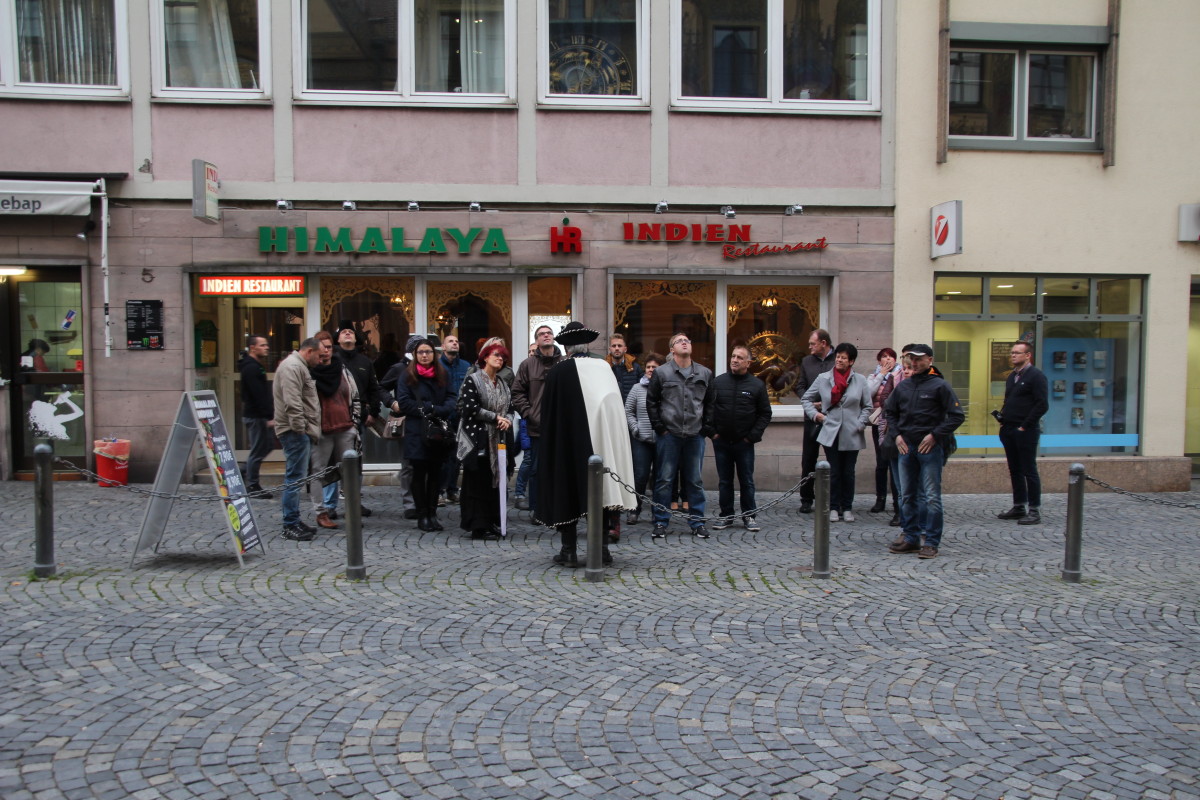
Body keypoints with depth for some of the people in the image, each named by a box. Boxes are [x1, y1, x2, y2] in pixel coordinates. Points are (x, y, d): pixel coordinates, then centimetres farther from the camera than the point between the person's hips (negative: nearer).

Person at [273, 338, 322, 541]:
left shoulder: (299, 366, 22)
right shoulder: (292, 366, -13)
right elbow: (292, 402, -22)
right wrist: (300, 427, -20)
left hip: (301, 431, 11)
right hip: (295, 432, -11)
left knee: (296, 477, 14)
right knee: (295, 477, -8)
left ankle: (294, 521, 20)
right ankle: (290, 525, -4)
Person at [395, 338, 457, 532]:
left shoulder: (442, 374, 10)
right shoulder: (408, 376, 2)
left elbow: (452, 398, 4)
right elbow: (403, 402, -6)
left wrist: (436, 411, -13)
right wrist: (427, 409, -12)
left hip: (439, 432, 3)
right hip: (417, 431, -3)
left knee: (435, 473, 6)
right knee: (419, 473, 2)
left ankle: (432, 514, 13)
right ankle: (422, 516, 8)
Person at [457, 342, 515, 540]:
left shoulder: (503, 384, 17)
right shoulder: (472, 380, -5)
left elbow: (510, 408, 18)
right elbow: (470, 408, -14)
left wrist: (507, 420, -5)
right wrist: (496, 417, -12)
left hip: (496, 439, 7)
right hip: (477, 439, -7)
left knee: (494, 481, 6)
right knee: (478, 482, -5)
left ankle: (492, 523, 13)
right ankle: (479, 527, -2)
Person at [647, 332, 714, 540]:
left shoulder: (705, 374, 9)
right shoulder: (661, 373, 1)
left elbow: (710, 403, 14)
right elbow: (651, 402, 4)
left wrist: (706, 427, 6)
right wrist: (659, 427, -2)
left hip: (695, 435, 2)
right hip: (669, 435, -2)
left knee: (695, 480, 8)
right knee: (664, 479, 2)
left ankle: (697, 521, 17)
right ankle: (660, 521, 10)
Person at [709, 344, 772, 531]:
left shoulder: (757, 385, 0)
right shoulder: (718, 382, 4)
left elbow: (765, 413, 3)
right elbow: (708, 408, 7)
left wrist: (753, 436, -5)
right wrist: (712, 431, -1)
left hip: (744, 443, -1)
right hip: (721, 442, 2)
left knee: (747, 481, 5)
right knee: (724, 481, 9)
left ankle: (749, 516, 15)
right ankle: (726, 515, 18)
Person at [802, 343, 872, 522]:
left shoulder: (860, 380, 4)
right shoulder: (823, 378, 4)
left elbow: (867, 406, 10)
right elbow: (806, 399, 12)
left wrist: (860, 424, -3)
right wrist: (814, 413, -3)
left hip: (852, 435, 0)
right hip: (830, 433, 0)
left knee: (848, 473, 7)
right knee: (833, 472, 3)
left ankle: (847, 508, 17)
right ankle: (834, 508, 12)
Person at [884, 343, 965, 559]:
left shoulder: (940, 385, -3)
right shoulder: (903, 386, 12)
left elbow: (957, 416, -5)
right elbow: (889, 412, 21)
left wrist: (935, 435, -11)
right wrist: (896, 435, 7)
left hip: (930, 447, -6)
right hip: (906, 446, 6)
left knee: (931, 496, -4)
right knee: (907, 495, 10)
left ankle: (931, 542, 2)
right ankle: (911, 539, 19)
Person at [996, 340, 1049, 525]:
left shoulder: (1036, 376, -9)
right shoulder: (1012, 376, 16)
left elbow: (1043, 405, -15)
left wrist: (1024, 426, -15)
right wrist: (1002, 417, 8)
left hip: (1025, 432, -8)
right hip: (1009, 430, 8)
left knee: (1029, 471, -3)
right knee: (1015, 470, 12)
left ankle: (1034, 511, 3)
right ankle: (1019, 507, 19)